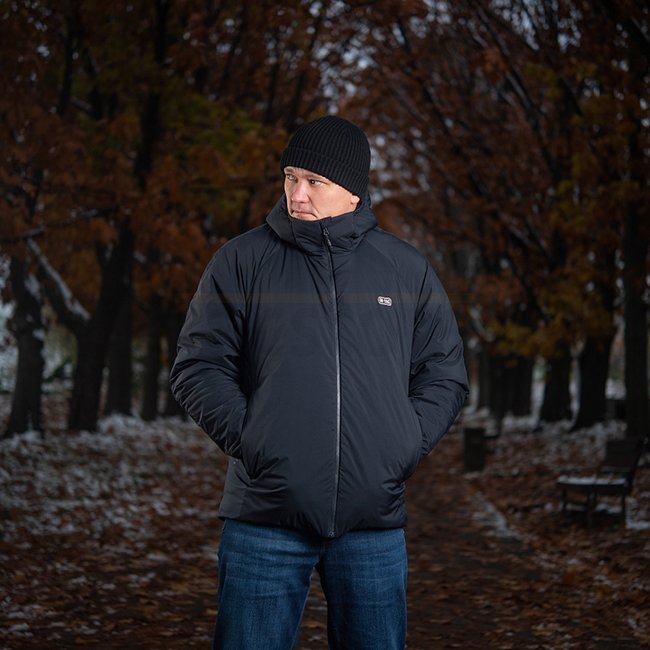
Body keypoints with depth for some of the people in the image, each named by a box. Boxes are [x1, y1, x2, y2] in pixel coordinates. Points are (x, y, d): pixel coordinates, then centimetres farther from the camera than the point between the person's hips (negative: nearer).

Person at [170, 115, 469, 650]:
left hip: (374, 524, 2)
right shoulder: (243, 261, 4)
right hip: (265, 519, -1)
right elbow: (198, 367, 2)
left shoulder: (407, 269, 9)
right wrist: (248, 440, -10)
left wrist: (406, 449, -1)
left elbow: (445, 375, 14)